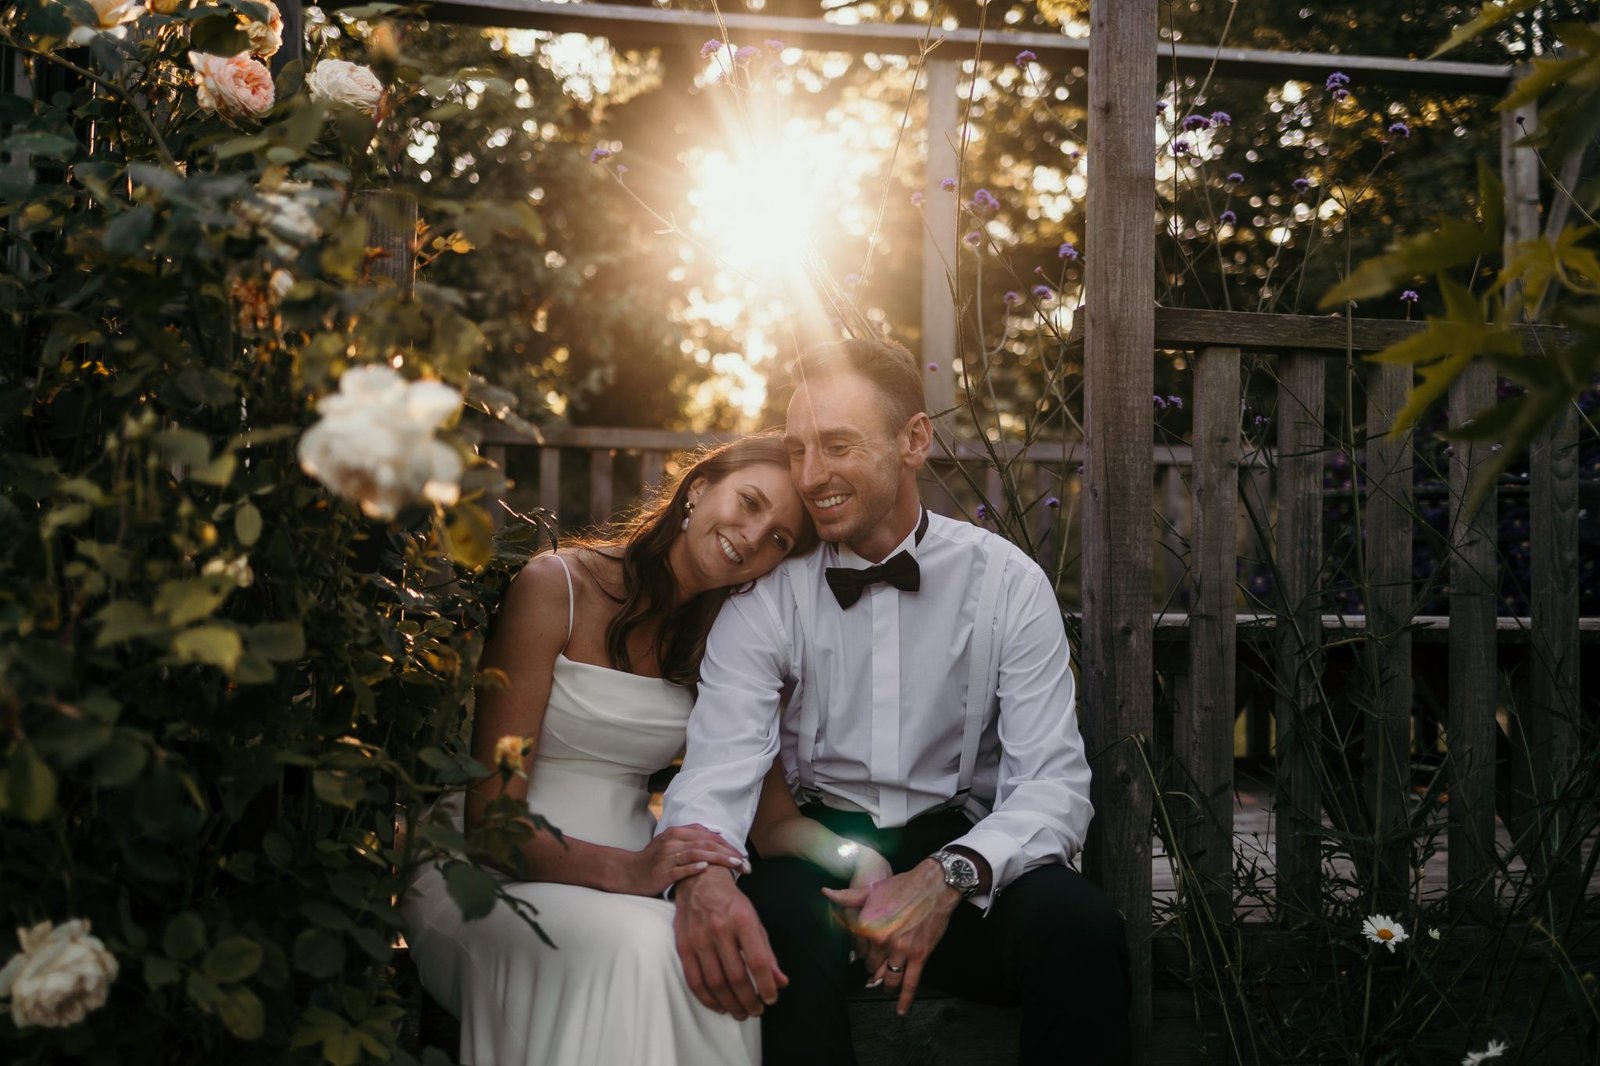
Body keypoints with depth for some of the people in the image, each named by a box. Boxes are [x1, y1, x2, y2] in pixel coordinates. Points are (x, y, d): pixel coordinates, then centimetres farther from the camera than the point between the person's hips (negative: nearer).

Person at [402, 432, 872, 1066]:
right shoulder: (558, 587, -9)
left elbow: (772, 816, 1)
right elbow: (491, 816, -14)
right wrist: (622, 870, -29)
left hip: (631, 876, 4)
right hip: (493, 876, -4)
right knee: (632, 943, -35)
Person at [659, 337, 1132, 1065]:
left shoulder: (1007, 583, -4)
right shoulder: (768, 596, -3)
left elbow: (1053, 782, -12)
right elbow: (721, 765, -14)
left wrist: (951, 874, -32)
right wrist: (700, 869, -38)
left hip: (959, 848, 0)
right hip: (813, 856, 0)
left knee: (1079, 926, -30)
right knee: (767, 925, -33)